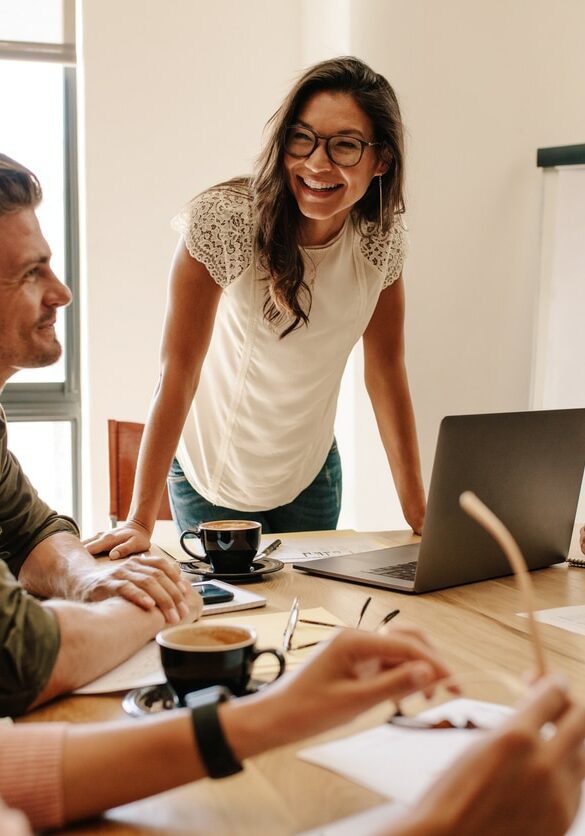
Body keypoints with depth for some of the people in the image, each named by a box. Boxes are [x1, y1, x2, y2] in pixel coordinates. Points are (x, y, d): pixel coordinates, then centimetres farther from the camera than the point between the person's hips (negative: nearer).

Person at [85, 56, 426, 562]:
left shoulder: (382, 238, -12)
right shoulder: (222, 220, -26)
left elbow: (387, 370, -5)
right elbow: (178, 370, -24)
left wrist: (418, 511, -6)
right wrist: (141, 521, -26)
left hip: (311, 475, 4)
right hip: (214, 473, -3)